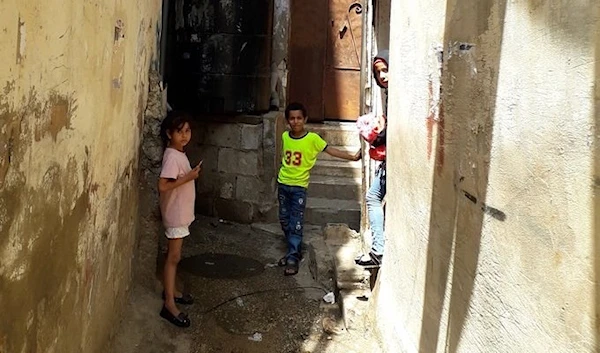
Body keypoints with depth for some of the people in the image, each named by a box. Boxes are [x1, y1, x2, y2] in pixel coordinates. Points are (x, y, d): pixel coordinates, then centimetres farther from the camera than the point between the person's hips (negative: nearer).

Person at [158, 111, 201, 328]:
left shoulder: (180, 153, 8)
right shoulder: (172, 156, -21)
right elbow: (162, 186, -29)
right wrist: (188, 177, -26)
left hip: (182, 212, 9)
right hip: (175, 214, -9)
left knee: (174, 255, 19)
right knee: (173, 256, -6)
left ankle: (170, 292, 32)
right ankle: (169, 304, -1)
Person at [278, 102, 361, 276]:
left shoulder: (312, 138, -11)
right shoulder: (285, 136, 2)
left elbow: (330, 150, -7)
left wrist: (352, 157, -10)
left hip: (299, 185, -5)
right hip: (283, 184, 5)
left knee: (296, 224, -7)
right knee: (284, 221, 11)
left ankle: (293, 258, -3)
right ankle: (294, 251, 27)